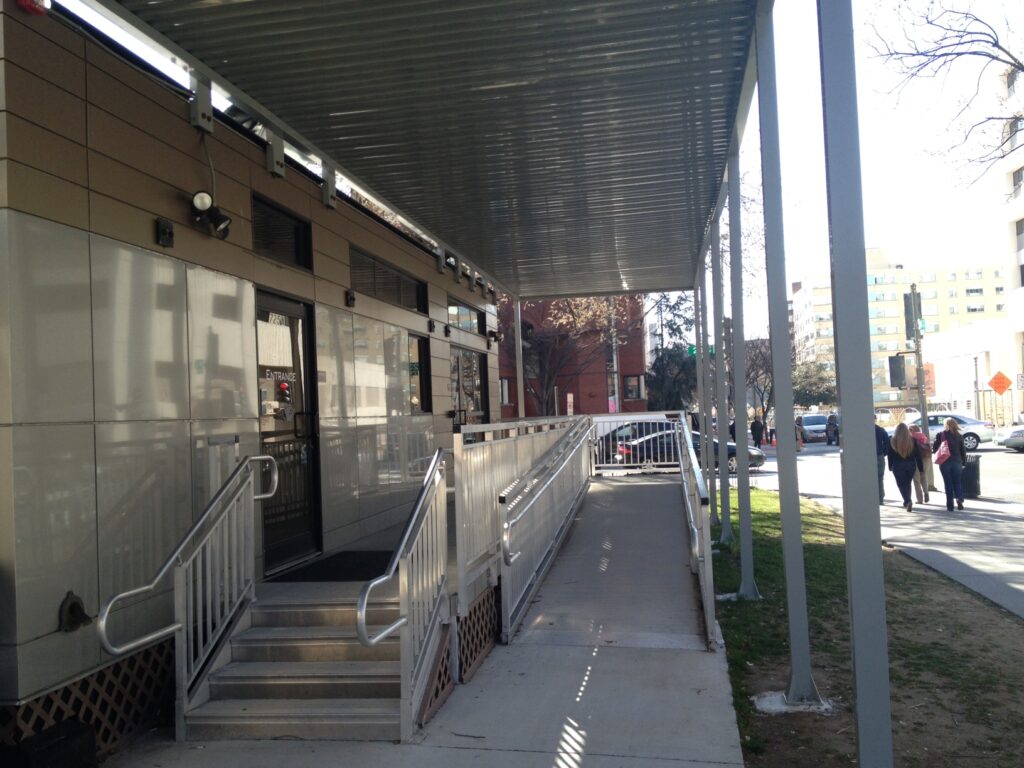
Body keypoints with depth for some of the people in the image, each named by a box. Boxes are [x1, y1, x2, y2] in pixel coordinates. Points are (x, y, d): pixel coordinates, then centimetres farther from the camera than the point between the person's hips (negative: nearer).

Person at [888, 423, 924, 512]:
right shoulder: (912, 440, -2)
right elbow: (917, 455, 1)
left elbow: (889, 455, -2)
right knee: (907, 484, 17)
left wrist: (890, 466, 6)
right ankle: (907, 503, 22)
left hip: (898, 466, -2)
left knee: (901, 485, 1)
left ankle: (908, 501, -19)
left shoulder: (892, 441, -6)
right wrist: (920, 467, 5)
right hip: (911, 465, 3)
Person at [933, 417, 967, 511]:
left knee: (948, 484, 4)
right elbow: (963, 450, 3)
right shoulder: (959, 436, 3)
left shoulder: (940, 435, -4)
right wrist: (964, 462, 11)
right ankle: (959, 498, -14)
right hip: (957, 462, 1)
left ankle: (950, 506, 2)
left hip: (944, 462, -1)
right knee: (957, 482, 12)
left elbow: (934, 448, -3)